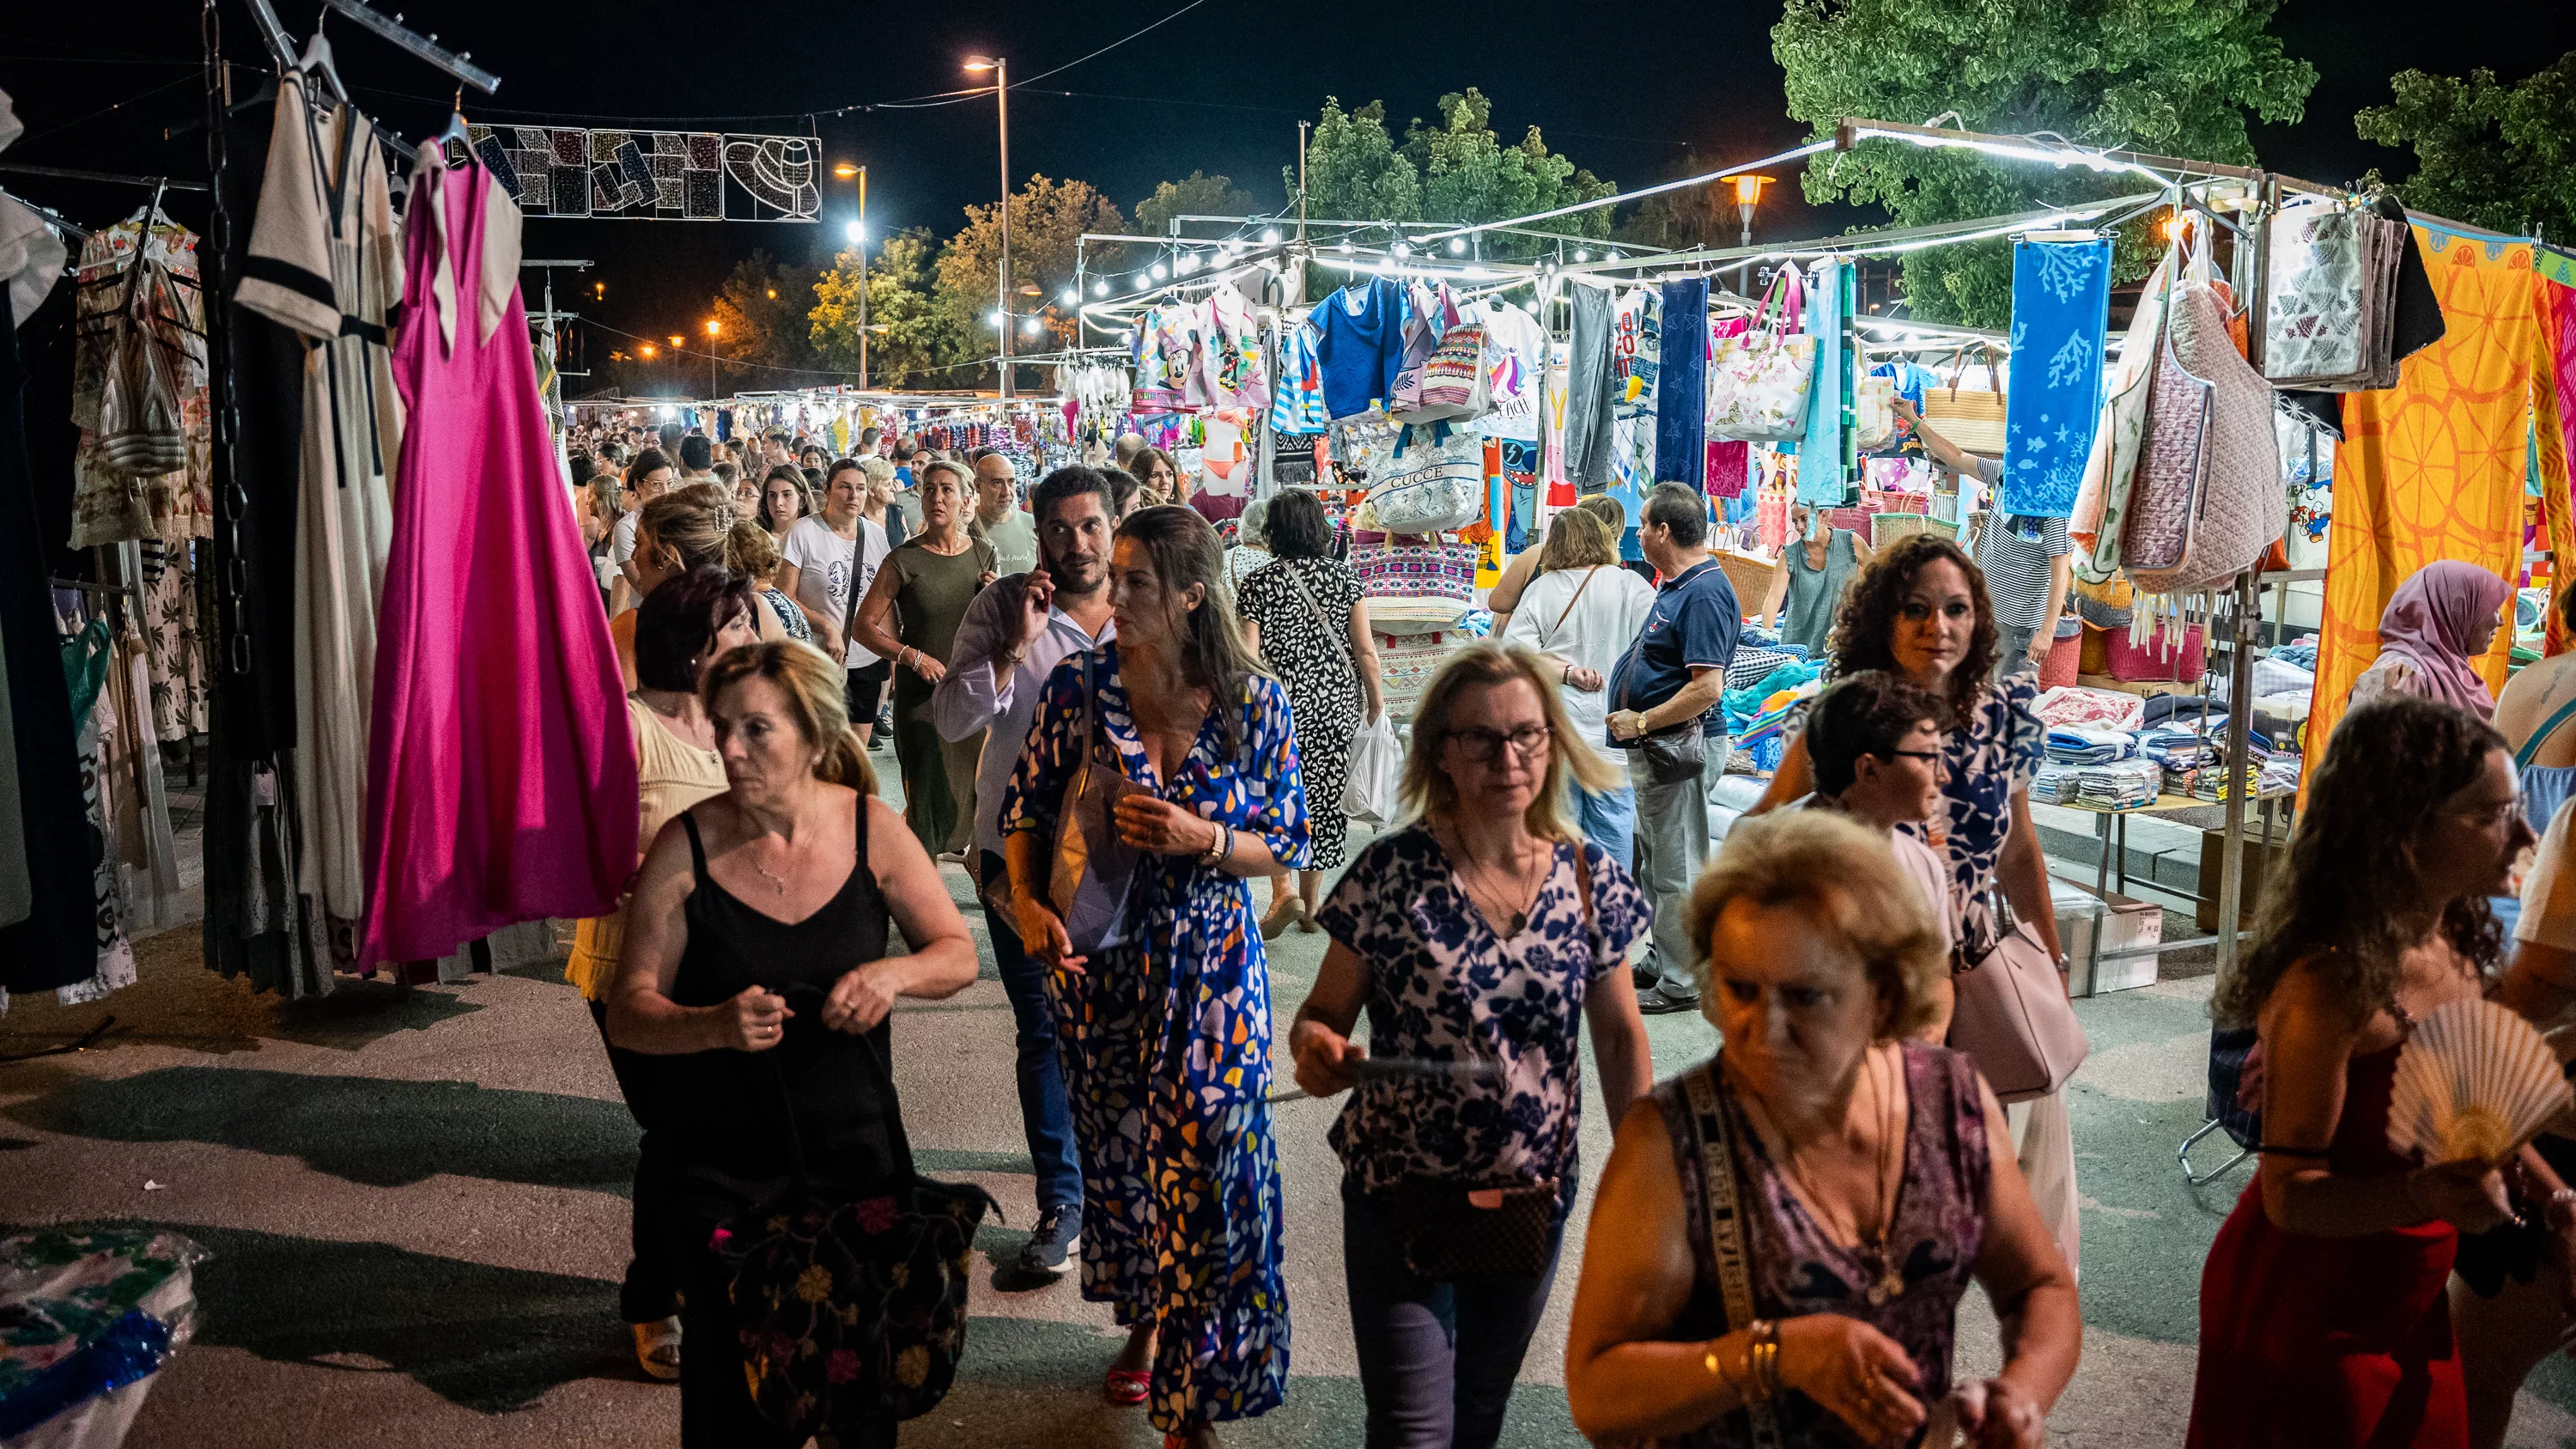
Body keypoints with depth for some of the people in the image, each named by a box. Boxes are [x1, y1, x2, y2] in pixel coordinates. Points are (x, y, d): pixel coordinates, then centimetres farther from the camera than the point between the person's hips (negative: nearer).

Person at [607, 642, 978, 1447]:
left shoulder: (869, 827, -6)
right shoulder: (687, 847, -10)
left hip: (858, 1154, 2)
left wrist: (893, 974, -18)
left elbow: (958, 954, 3)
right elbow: (627, 1014, -8)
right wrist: (714, 1025, -28)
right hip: (726, 1173, -1)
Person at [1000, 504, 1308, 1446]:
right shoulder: (1079, 684, -6)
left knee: (1209, 1164, -4)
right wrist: (1027, 903, -14)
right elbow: (1026, 810, 2)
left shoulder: (1254, 701, -9)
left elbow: (1286, 844, -3)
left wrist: (1200, 839, -21)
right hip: (1096, 962, 2)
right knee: (1114, 1150, 17)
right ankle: (1141, 1322, 44)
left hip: (1210, 969, -2)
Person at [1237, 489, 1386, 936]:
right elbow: (1365, 650, -1)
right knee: (1324, 797, 12)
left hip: (1282, 702, -3)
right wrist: (1376, 700, 12)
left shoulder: (1260, 582, -8)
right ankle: (1311, 902, 21)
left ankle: (1284, 889, -6)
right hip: (1337, 704, 3)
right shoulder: (1345, 576, -1)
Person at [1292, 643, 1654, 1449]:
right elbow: (1323, 1014, -7)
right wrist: (1315, 1050, -30)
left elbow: (1620, 1038, 2)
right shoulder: (1391, 874, -14)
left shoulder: (1589, 877, -6)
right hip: (1400, 1195, -3)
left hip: (1535, 1198, 3)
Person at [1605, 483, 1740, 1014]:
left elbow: (1707, 689, -27)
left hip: (1682, 745, -11)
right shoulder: (1677, 587, 13)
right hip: (1656, 747, 11)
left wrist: (1640, 722, -19)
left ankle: (1680, 984, 8)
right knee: (1653, 863, 20)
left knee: (1677, 869, -2)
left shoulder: (1705, 594, -20)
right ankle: (1663, 961, 33)